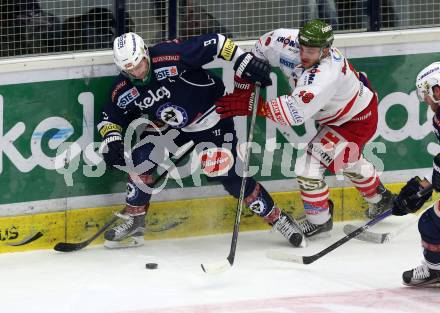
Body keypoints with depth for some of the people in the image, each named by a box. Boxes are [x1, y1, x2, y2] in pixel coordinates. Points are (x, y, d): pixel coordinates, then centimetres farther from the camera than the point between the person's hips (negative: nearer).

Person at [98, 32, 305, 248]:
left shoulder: (172, 55, -33)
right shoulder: (123, 90, -14)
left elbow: (215, 43, -29)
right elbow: (110, 118, 1)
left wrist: (245, 62, -33)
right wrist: (112, 140, -18)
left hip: (211, 115, -5)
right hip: (168, 126, 5)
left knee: (227, 174, -12)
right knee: (141, 158, -12)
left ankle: (276, 218, 3)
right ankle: (134, 222, 5)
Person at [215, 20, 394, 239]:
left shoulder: (326, 74, -43)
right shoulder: (289, 44, -21)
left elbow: (296, 112, -49)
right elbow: (263, 46, -3)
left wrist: (252, 106, -50)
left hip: (357, 120, -9)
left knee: (309, 165, -13)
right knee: (348, 160, 32)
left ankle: (318, 221, 8)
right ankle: (379, 199, 56)